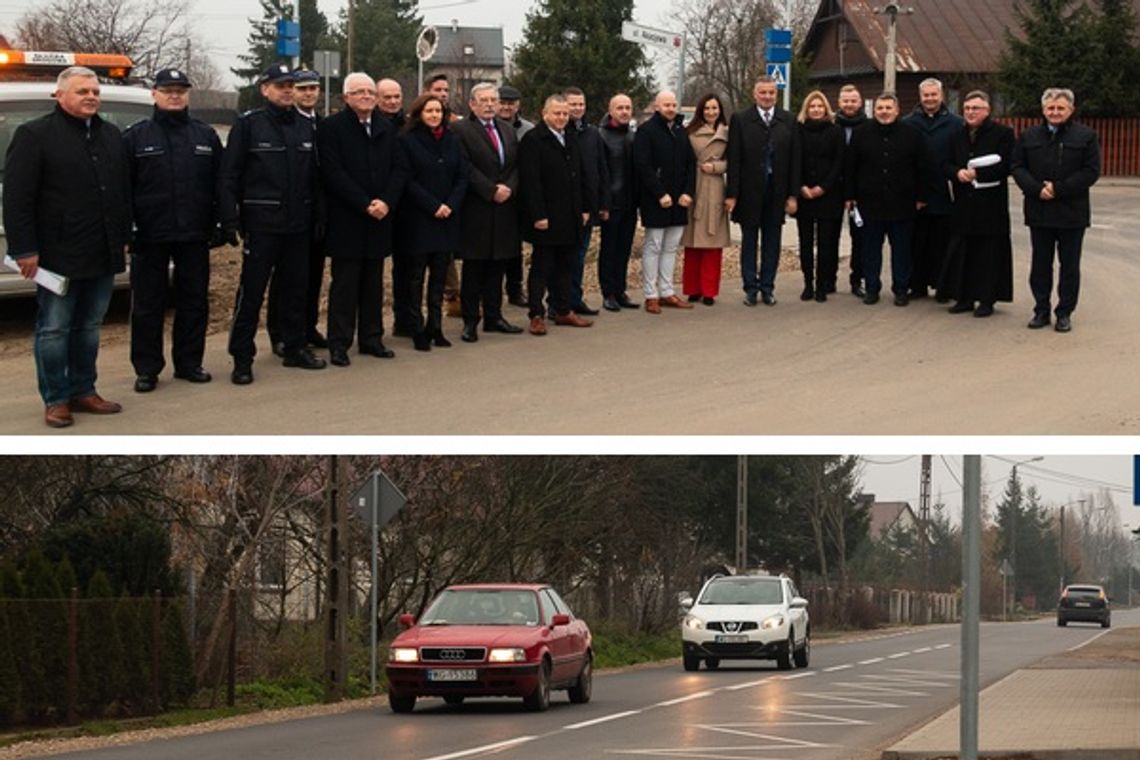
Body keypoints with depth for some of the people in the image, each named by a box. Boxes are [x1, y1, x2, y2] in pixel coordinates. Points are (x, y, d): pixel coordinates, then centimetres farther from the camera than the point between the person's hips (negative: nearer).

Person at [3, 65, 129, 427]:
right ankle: (55, 400, 6)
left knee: (89, 328, 12)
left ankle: (83, 391, 21)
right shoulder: (35, 135, -7)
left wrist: (122, 240, 15)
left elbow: (122, 192, 20)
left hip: (102, 255, 6)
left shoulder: (110, 135, 13)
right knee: (54, 329, 0)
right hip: (59, 255, -6)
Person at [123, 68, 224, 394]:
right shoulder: (136, 136, 1)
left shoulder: (206, 135, 9)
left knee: (194, 302, 8)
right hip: (150, 236, -2)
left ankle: (189, 362, 18)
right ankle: (146, 368, 8)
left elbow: (220, 184, 9)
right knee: (147, 305, 2)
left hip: (194, 235, 2)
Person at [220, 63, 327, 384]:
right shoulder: (248, 125, -4)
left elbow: (314, 175, 14)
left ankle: (295, 348, 24)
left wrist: (317, 217, 7)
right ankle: (242, 359, 1)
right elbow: (229, 175, -6)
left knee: (296, 288, 12)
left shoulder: (305, 126, 11)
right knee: (251, 291, -4)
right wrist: (230, 219, -14)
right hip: (262, 222, -5)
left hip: (298, 224, 5)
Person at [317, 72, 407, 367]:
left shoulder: (386, 128, 11)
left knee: (374, 283, 10)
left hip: (380, 217, 5)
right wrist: (365, 205, -16)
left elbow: (399, 168, 7)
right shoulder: (332, 127, -5)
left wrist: (386, 202, -9)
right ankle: (339, 343, 2)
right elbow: (334, 173, -12)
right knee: (344, 284, -2)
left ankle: (371, 339, 18)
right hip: (346, 220, -5)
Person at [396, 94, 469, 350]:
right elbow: (408, 181, -9)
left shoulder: (452, 141, 10)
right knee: (416, 276, -1)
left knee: (440, 274, 6)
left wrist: (451, 205, -8)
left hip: (447, 218, 4)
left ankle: (435, 327, 12)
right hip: (417, 219, -4)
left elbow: (463, 176, 7)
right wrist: (433, 206, -14)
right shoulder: (407, 141, -4)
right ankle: (417, 331, 2)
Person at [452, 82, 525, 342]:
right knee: (473, 269, -1)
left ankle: (493, 317, 17)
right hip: (476, 211, -6)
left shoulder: (507, 130, 16)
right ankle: (470, 322, 4)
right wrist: (492, 191, -16)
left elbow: (516, 165, 12)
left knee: (497, 266, 9)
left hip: (504, 210, 6)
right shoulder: (460, 130, -6)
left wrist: (508, 188, -7)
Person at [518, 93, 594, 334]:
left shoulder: (571, 141, 16)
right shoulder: (533, 140, -10)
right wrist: (538, 215, -20)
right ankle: (536, 316, 2)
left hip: (570, 218, 7)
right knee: (541, 267, -2)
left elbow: (580, 177, 21)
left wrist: (585, 208, 13)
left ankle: (564, 311, 21)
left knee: (565, 267, 12)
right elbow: (530, 181, -16)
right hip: (546, 219, -7)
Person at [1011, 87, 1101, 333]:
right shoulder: (1029, 137, 7)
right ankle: (1041, 310, 17)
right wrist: (1037, 189, -14)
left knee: (1069, 266, 4)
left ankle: (1065, 313, 12)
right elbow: (1017, 167, 4)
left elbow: (1091, 172, -8)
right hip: (1039, 211, 3)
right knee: (1040, 264, 8)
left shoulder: (1086, 137, -2)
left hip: (1071, 213, -3)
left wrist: (1058, 189, -16)